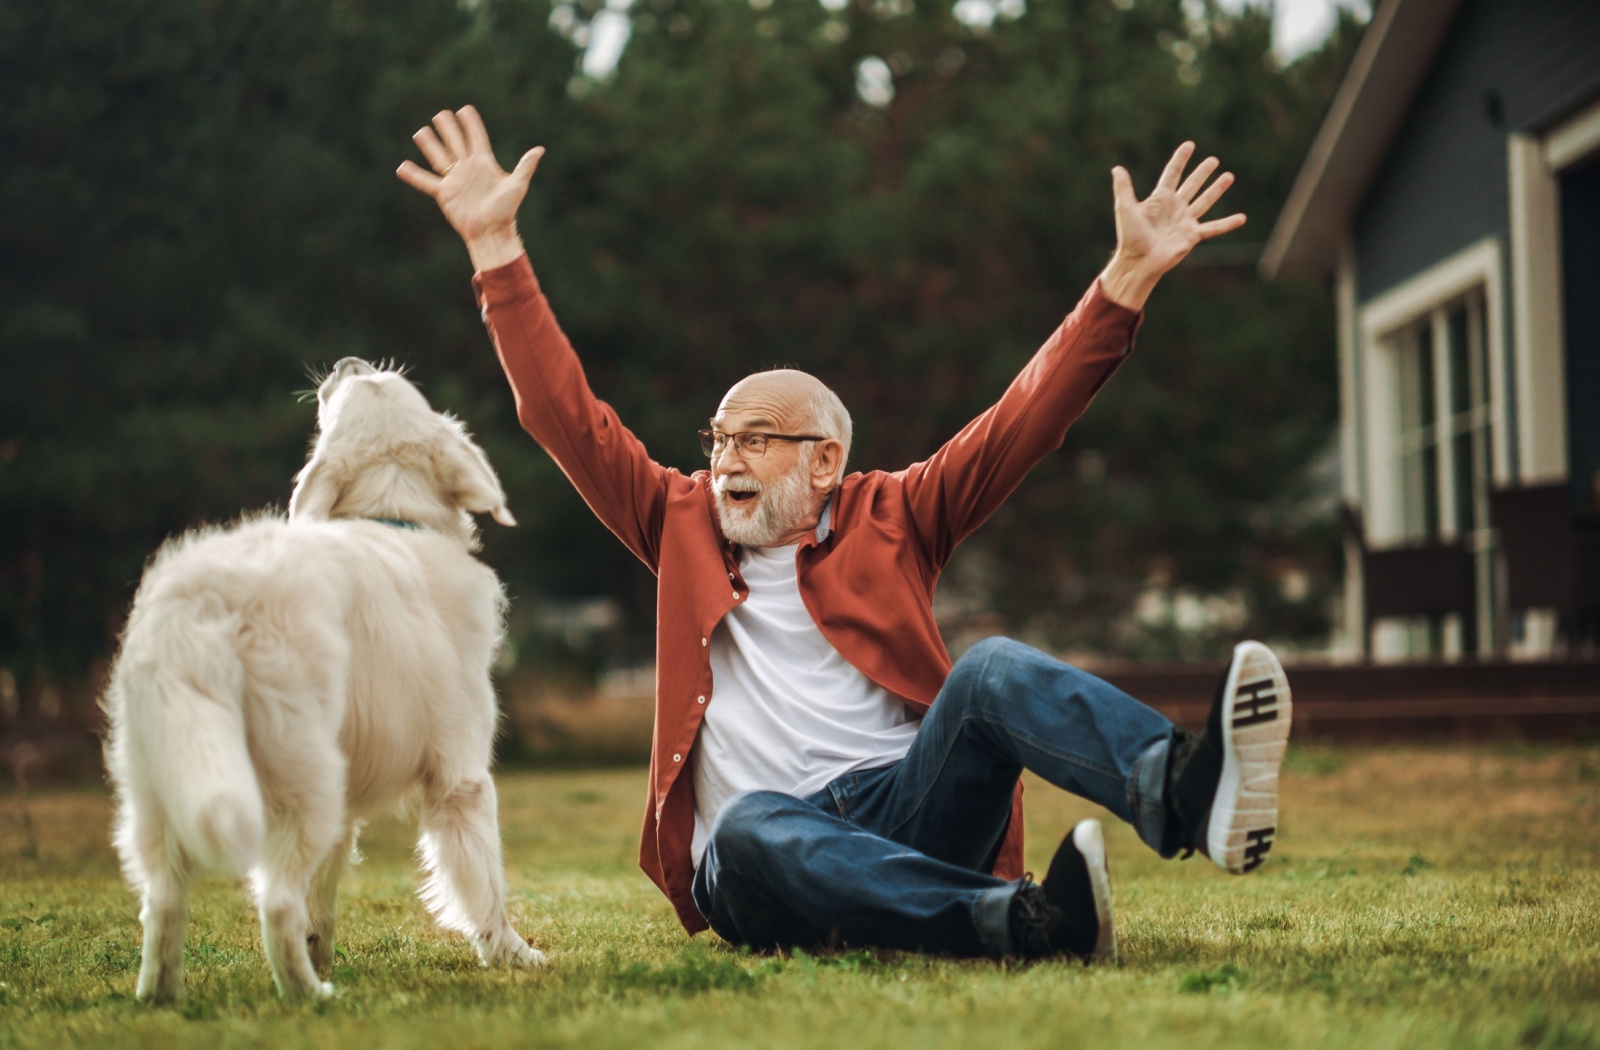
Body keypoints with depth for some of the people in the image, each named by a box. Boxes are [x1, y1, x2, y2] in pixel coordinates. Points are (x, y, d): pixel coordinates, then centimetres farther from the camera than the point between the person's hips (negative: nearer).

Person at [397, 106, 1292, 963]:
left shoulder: (890, 518, 17)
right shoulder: (684, 524, 21)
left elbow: (1024, 420, 9)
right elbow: (566, 415, 17)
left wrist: (1128, 277, -1)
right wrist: (496, 245, 13)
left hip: (904, 814, 0)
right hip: (757, 878, 0)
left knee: (993, 670, -27)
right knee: (752, 825, -37)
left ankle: (1185, 791, -58)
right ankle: (1025, 919, -57)